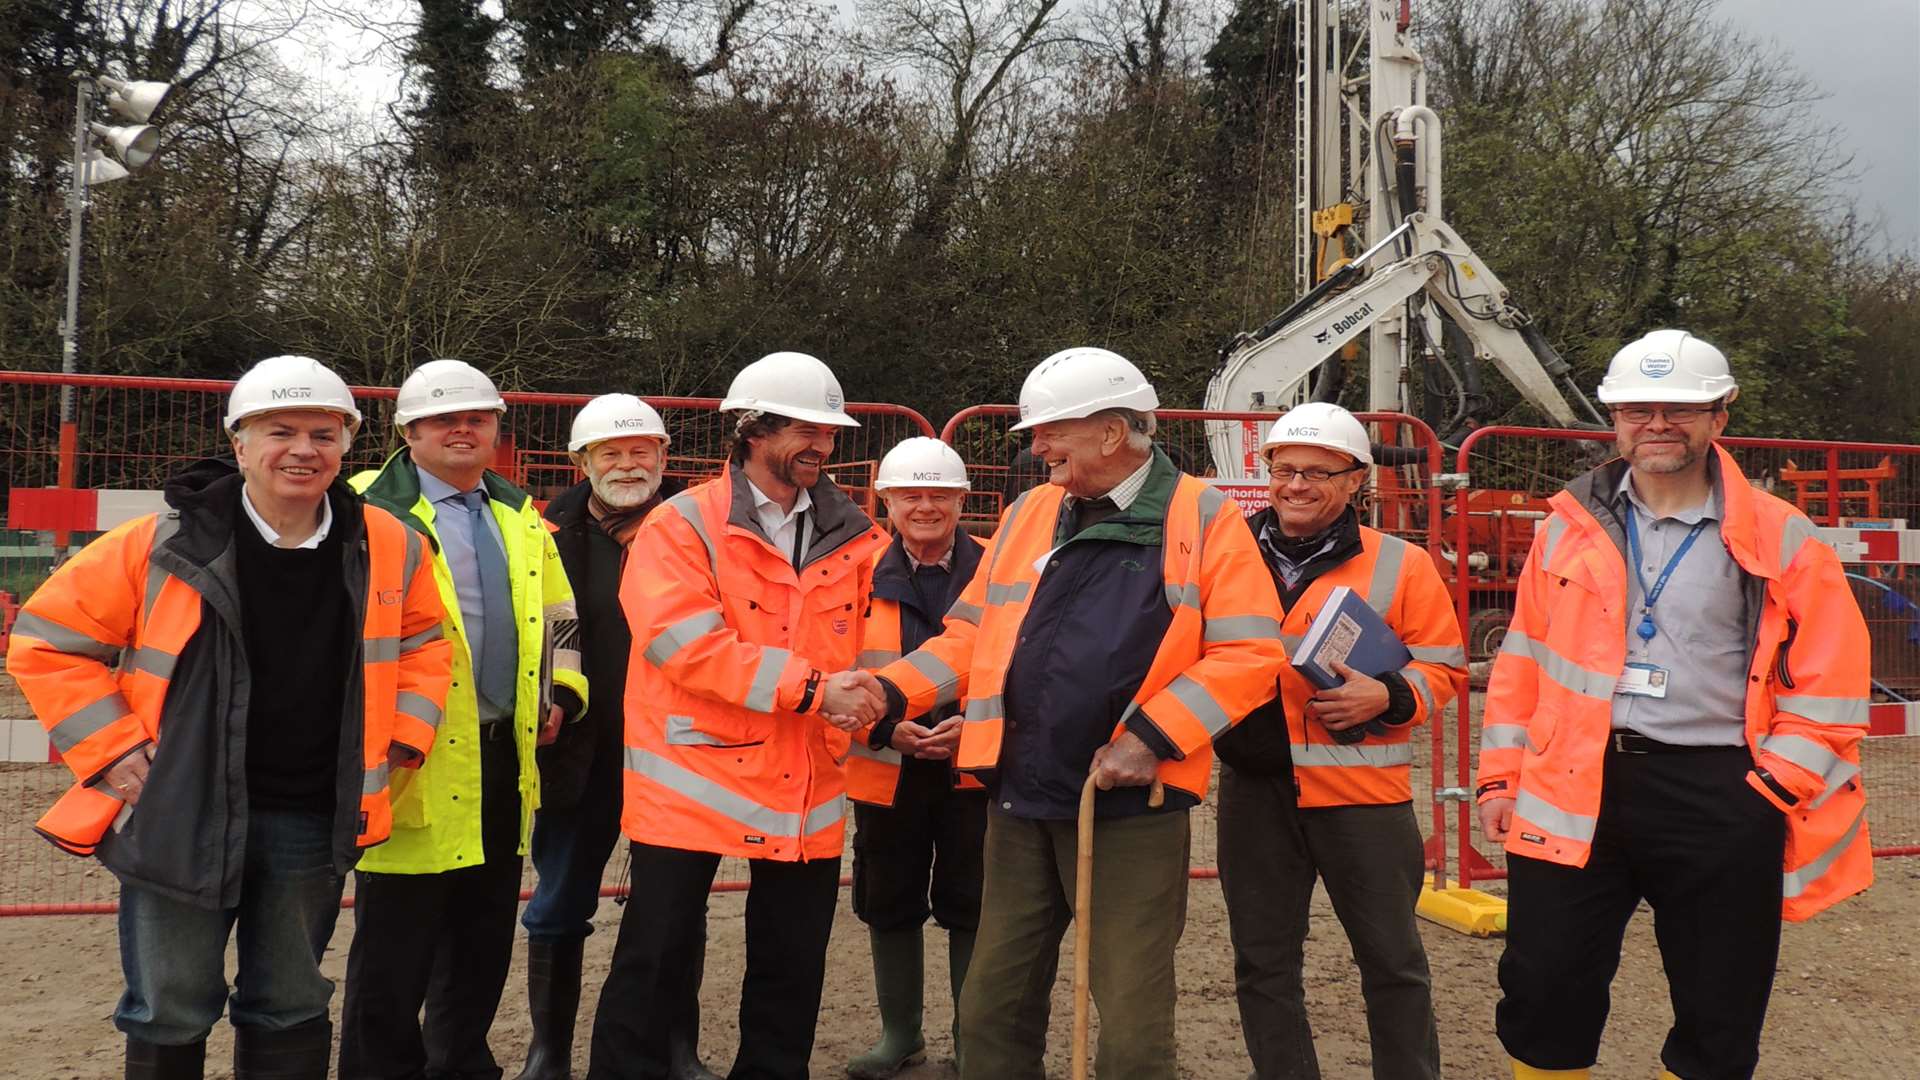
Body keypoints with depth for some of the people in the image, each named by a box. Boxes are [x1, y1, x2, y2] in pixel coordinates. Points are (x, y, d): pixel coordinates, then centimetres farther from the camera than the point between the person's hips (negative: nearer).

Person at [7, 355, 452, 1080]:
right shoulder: (163, 547, -10)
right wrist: (113, 749, -7)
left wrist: (399, 742, 6)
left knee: (290, 1013, 16)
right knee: (171, 1018, 8)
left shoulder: (387, 549, -2)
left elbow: (425, 644, 15)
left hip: (314, 822, 3)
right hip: (180, 816, -2)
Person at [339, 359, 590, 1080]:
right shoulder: (371, 513, -6)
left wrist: (562, 692, 8)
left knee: (484, 941, 16)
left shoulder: (521, 519, 15)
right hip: (419, 764, -6)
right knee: (395, 952, 2)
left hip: (506, 762, 6)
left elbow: (561, 619, 22)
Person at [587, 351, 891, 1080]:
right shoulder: (683, 526, -7)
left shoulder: (854, 537, 6)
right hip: (696, 776, -4)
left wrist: (873, 703, -8)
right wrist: (810, 689, -22)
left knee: (792, 967, 15)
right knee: (654, 961, 5)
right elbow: (688, 645, -19)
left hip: (807, 788, 4)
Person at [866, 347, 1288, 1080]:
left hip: (1131, 806, -5)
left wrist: (1151, 737, -18)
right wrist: (891, 692, -2)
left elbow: (1249, 655, -10)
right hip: (1021, 801, 5)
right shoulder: (1027, 514, 10)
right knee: (994, 1003, 16)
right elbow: (973, 634, 13)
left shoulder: (1205, 518, -6)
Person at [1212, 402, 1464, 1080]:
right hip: (1254, 789, 3)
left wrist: (1388, 697, -15)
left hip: (1363, 791, -2)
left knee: (1392, 961, 10)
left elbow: (1442, 668, 3)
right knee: (1263, 965, 11)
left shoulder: (1400, 565, 1)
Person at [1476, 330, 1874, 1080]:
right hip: (1574, 791, 2)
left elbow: (1830, 681, -1)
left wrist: (1771, 788, -7)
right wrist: (1501, 776, 7)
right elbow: (1523, 662, 10)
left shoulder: (1781, 540, -2)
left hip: (1720, 800, -1)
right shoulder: (1572, 526, 6)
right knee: (1543, 995, 8)